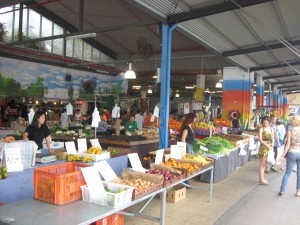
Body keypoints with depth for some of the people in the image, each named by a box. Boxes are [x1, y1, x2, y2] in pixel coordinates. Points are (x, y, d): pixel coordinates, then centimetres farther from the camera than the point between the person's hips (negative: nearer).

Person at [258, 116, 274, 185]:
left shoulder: (271, 129, 12)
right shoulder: (261, 129, -6)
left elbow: (272, 138, 14)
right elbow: (260, 139, -13)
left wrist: (272, 145, -3)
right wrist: (267, 146, -17)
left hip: (270, 148, 6)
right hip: (263, 147, -6)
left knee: (265, 164, 12)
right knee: (262, 164, -3)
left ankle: (262, 178, 20)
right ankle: (261, 180, 1)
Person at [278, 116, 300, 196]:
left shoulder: (290, 131, -7)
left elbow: (288, 144, -10)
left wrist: (283, 155, -6)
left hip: (292, 153, -1)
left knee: (287, 173, 9)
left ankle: (282, 191, 9)